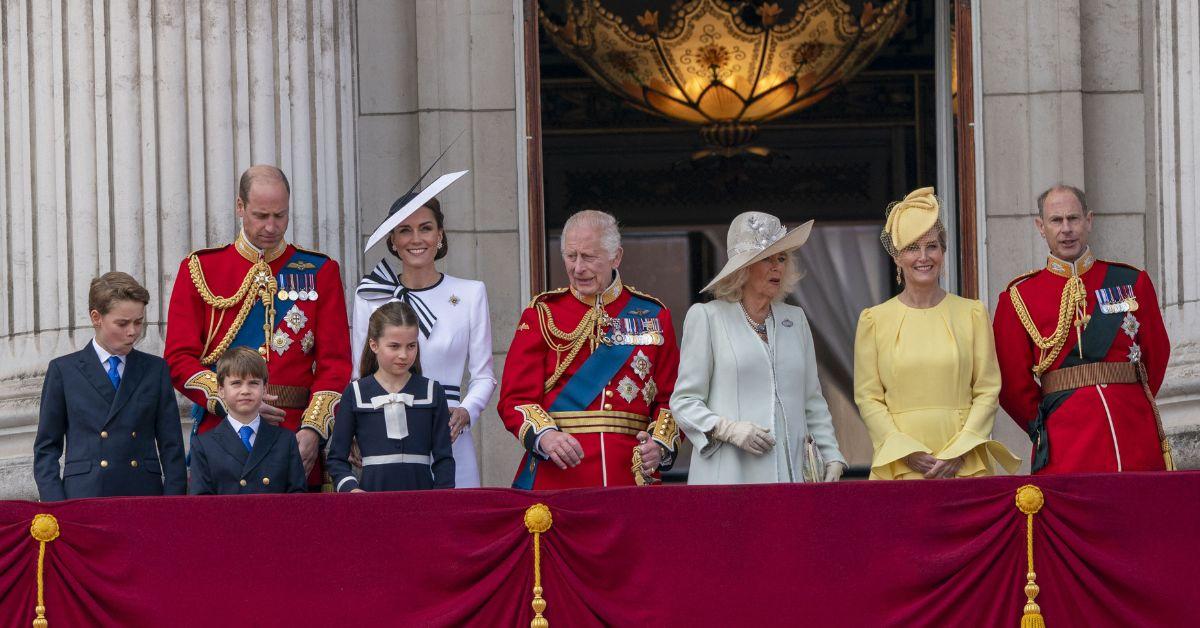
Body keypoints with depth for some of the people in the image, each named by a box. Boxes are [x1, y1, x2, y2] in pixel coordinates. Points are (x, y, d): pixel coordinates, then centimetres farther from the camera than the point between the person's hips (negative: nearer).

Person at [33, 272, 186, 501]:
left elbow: (171, 446, 10)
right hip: (83, 497, -2)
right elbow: (46, 448, 7)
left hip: (145, 494, 2)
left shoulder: (155, 370, 12)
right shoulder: (64, 371, 8)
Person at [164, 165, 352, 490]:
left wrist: (313, 428, -10)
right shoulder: (199, 270, 8)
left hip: (296, 441, 1)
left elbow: (335, 362, 4)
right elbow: (179, 358, 3)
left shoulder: (320, 272, 10)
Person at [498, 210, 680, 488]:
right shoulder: (543, 314, 6)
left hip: (632, 475, 1)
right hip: (557, 474, -1)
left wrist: (660, 443, -9)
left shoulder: (653, 315, 10)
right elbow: (516, 399, 0)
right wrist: (543, 436, -19)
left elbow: (670, 397, 10)